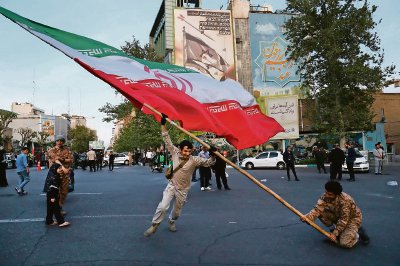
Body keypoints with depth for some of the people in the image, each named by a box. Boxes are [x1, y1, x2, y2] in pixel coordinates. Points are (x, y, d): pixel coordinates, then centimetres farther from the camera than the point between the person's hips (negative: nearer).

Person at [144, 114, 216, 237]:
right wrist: (163, 125, -16)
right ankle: (154, 226, 4)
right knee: (163, 206, -16)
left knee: (177, 211, 15)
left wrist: (213, 155, -39)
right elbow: (167, 140, -11)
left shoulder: (194, 160, -14)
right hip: (171, 185, 0)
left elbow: (208, 163, -18)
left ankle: (171, 221, 48)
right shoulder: (175, 153, -10)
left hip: (183, 190, 1)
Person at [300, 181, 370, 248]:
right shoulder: (325, 197, -19)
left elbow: (343, 220, -29)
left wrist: (335, 233, -25)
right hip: (338, 216, 6)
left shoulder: (345, 200, -35)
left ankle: (358, 232, 4)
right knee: (321, 213, -19)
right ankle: (336, 228, 4)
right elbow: (317, 209, -26)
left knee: (345, 243, -25)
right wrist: (307, 217, -43)